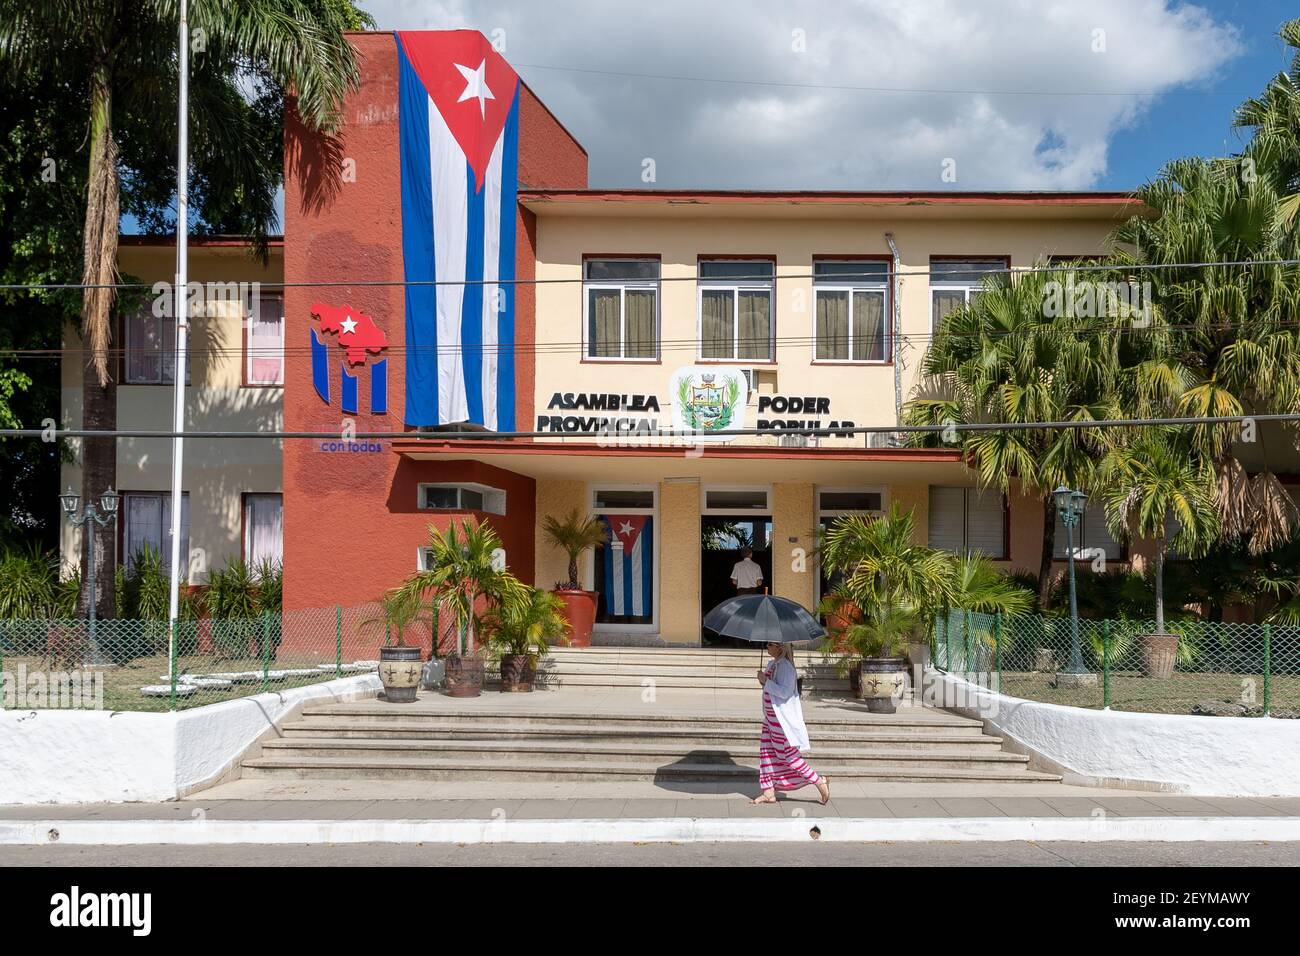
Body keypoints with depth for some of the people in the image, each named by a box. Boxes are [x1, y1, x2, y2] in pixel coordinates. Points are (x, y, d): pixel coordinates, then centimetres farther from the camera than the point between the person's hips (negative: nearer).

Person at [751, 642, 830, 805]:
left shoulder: (785, 666, -18)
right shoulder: (773, 664, 10)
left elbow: (785, 692, -26)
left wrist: (766, 681, -22)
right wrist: (763, 679, 2)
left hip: (782, 718, -10)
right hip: (771, 717, 10)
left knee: (788, 756, -1)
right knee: (766, 752, 9)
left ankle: (820, 781, 11)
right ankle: (769, 793, 15)